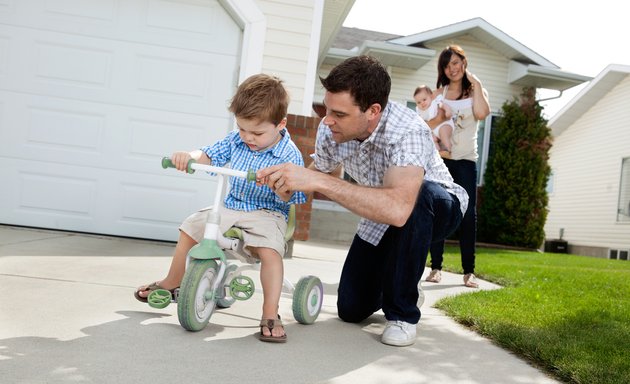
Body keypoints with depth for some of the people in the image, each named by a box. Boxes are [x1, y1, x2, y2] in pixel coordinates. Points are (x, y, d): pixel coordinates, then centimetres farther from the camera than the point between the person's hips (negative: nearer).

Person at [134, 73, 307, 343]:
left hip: (267, 213, -6)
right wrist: (188, 156, -18)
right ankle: (172, 283, 25)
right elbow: (209, 155, 4)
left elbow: (288, 198, -21)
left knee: (270, 250, -33)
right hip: (231, 207, 6)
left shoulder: (289, 155, -16)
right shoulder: (236, 140, 0)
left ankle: (270, 315, -22)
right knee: (190, 228, 3)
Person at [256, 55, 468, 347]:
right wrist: (289, 183, -21)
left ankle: (402, 313, -21)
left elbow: (398, 208, -55)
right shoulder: (329, 129, -19)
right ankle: (397, 281, 32)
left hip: (434, 208, -5)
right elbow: (317, 172, 1)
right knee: (351, 309, -2)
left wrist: (318, 181, -54)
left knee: (417, 196, -41)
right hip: (381, 217, 5)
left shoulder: (408, 132, -39)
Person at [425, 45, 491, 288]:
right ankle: (436, 267, 3)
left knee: (468, 214, -5)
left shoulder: (476, 90, 8)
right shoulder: (439, 93, 11)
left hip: (466, 161, -1)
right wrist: (437, 119, -17)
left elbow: (482, 114, -13)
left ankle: (468, 271, -1)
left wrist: (476, 84, -9)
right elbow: (425, 123, 3)